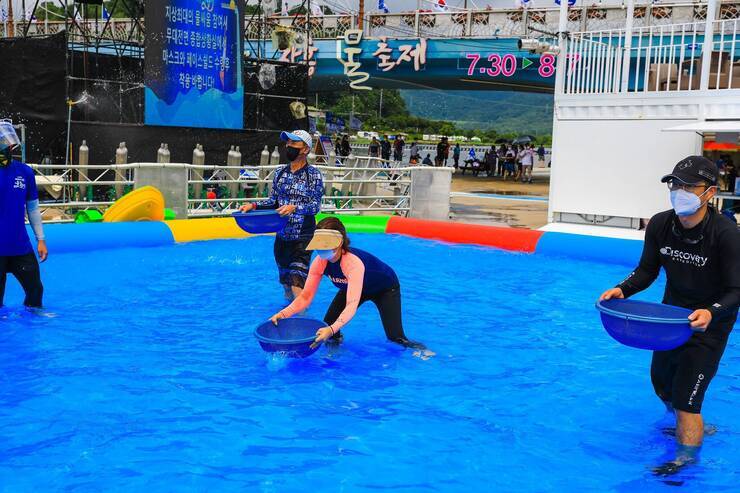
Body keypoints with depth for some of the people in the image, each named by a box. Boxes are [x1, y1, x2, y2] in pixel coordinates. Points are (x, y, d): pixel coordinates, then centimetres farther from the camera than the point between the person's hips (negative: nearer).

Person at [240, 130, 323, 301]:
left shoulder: (313, 174, -9)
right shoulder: (280, 172, 6)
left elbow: (315, 206, -14)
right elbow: (273, 201, 12)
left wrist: (294, 207, -30)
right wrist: (253, 206, -3)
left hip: (303, 237, -6)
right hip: (282, 235, 6)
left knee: (297, 282, -17)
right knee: (285, 281, 19)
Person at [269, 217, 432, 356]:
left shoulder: (354, 263, -45)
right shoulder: (319, 262, -27)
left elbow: (352, 305, -53)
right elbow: (305, 297, -22)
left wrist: (332, 329, -69)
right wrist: (283, 314, -40)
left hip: (385, 288, -5)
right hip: (352, 287, 6)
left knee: (395, 336, -15)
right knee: (326, 328, -8)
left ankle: (418, 350, 15)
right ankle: (335, 345, 22)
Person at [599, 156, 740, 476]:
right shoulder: (659, 225, -12)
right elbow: (648, 270, -1)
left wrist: (711, 312, -42)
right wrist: (623, 289, -19)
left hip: (710, 322, -6)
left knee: (686, 400, -7)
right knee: (662, 383, 22)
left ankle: (687, 461, 15)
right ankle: (690, 428, 51)